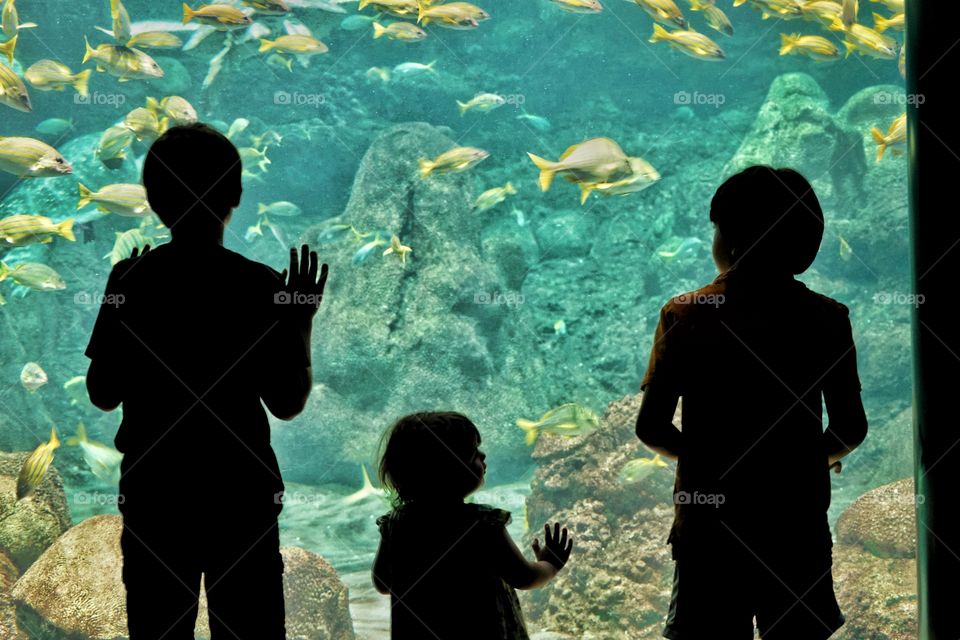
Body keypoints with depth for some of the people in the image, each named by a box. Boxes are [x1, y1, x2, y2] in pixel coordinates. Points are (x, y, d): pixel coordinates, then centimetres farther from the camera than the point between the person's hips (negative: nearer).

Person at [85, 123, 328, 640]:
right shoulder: (261, 286, -9)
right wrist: (302, 322, 4)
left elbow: (103, 395, 1)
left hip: (151, 492, 2)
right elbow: (287, 403, -7)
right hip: (242, 493, -2)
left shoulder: (131, 281, -4)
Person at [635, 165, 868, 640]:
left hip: (708, 525, -1)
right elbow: (851, 429, 0)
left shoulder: (683, 316, -5)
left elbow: (651, 429, -5)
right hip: (798, 528, 1)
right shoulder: (828, 320, -2)